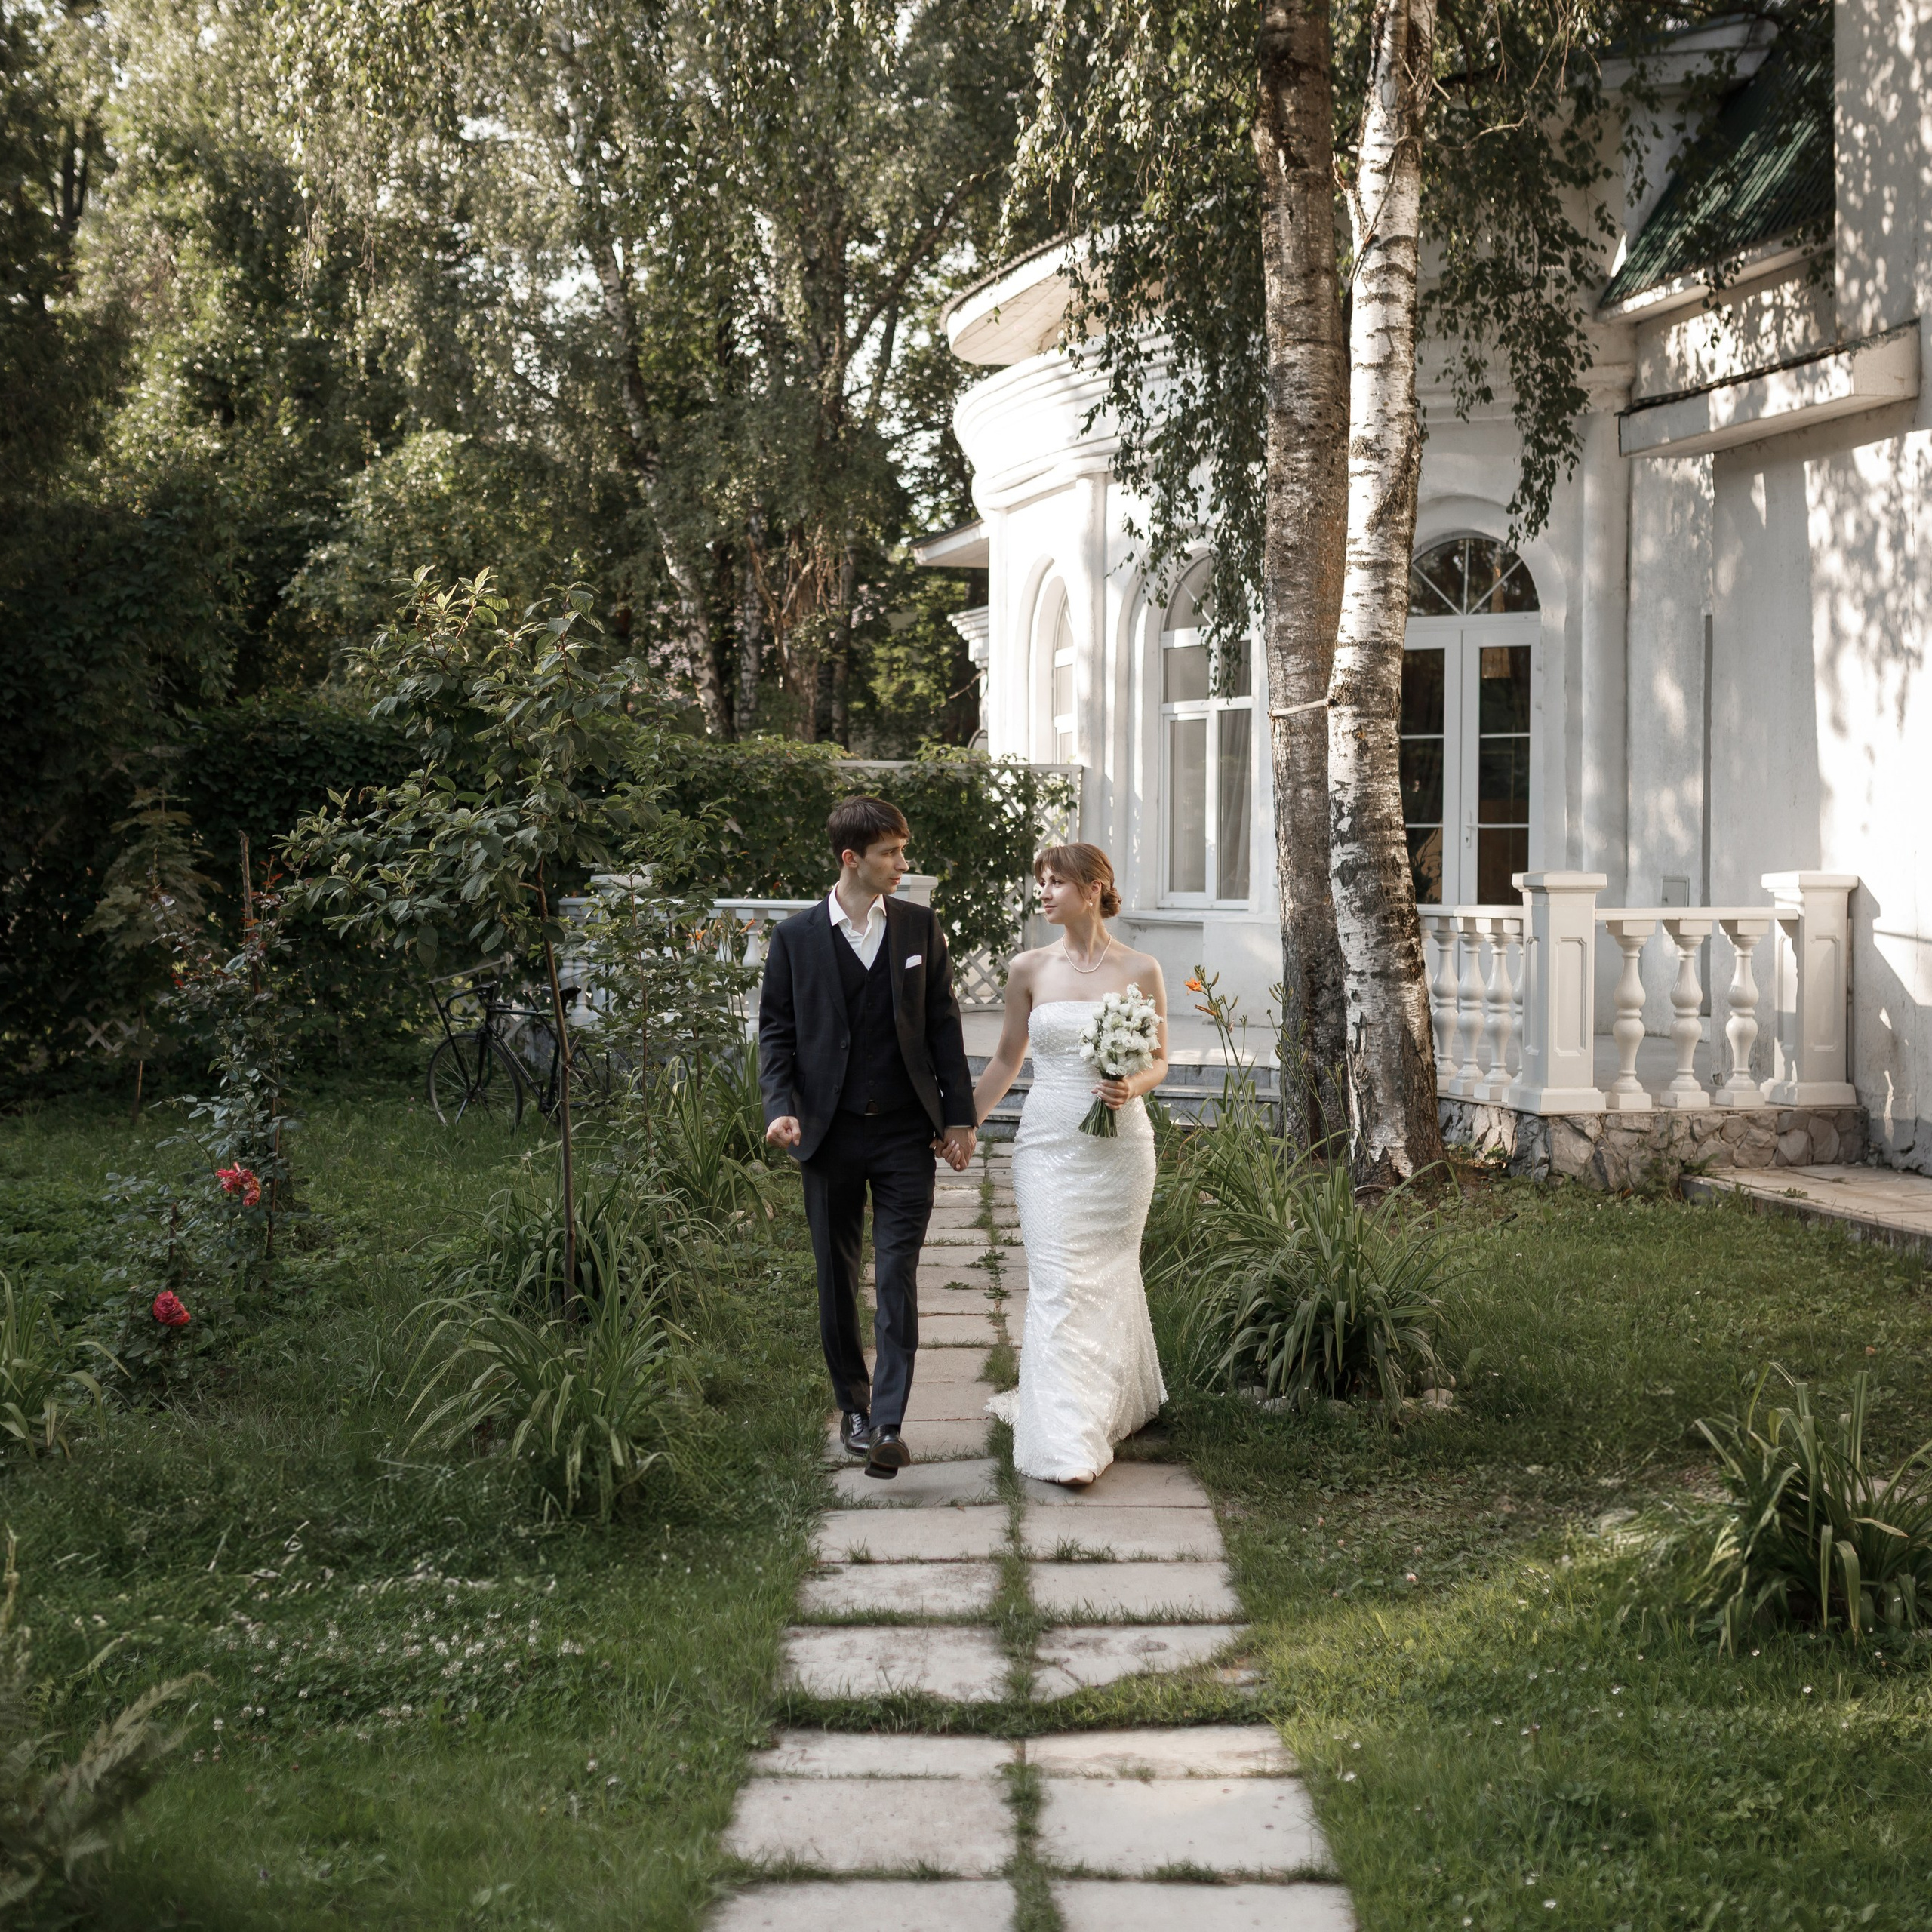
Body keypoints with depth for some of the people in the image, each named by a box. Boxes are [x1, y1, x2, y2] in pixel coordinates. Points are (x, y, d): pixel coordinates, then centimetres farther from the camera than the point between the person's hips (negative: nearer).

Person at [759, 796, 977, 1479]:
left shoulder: (920, 928, 5)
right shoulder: (796, 937, 1)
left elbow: (943, 1025, 7)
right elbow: (776, 1032, 3)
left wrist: (959, 1116, 2)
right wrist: (781, 1107, -13)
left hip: (906, 1133, 0)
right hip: (831, 1134, 0)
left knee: (898, 1277, -7)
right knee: (837, 1279, 10)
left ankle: (889, 1424, -8)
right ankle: (853, 1405, 26)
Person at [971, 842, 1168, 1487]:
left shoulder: (1140, 971, -1)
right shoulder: (1029, 969, 3)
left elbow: (1159, 1061, 6)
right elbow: (1006, 1060, 12)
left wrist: (1133, 1086, -15)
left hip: (1119, 1143, -1)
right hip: (1048, 1143, 1)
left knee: (1109, 1274, 10)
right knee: (1057, 1282, -6)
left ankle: (1118, 1398, 32)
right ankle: (1066, 1443, -8)